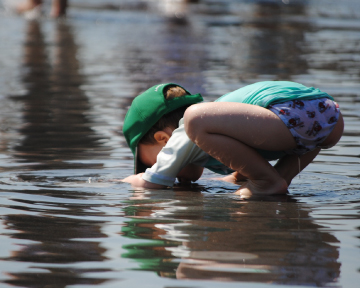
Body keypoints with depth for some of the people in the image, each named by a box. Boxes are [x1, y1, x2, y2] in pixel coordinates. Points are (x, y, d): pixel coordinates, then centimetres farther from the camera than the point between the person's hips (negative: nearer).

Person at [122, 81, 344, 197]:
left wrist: (126, 181, 37)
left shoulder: (180, 138, 13)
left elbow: (150, 183, 20)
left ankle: (269, 182, -4)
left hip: (291, 114, -9)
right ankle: (283, 174, 14)